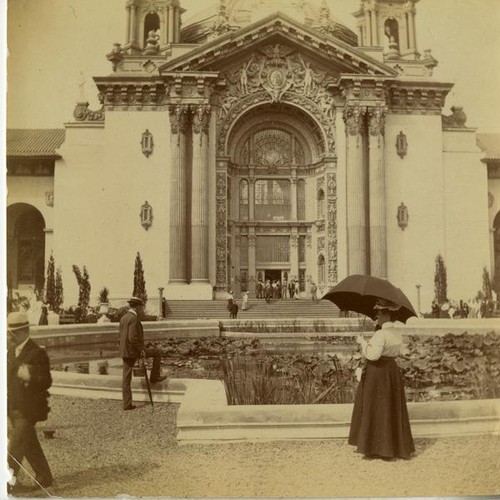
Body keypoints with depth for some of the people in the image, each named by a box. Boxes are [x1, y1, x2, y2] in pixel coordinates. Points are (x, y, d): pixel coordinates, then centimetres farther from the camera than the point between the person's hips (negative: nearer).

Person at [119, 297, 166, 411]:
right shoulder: (134, 318, -16)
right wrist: (141, 351, -14)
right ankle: (154, 377, 19)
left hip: (124, 352, 9)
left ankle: (127, 404, 10)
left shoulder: (123, 318, 13)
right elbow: (133, 338, -24)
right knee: (157, 353, 11)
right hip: (134, 351, -9)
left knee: (126, 379, 8)